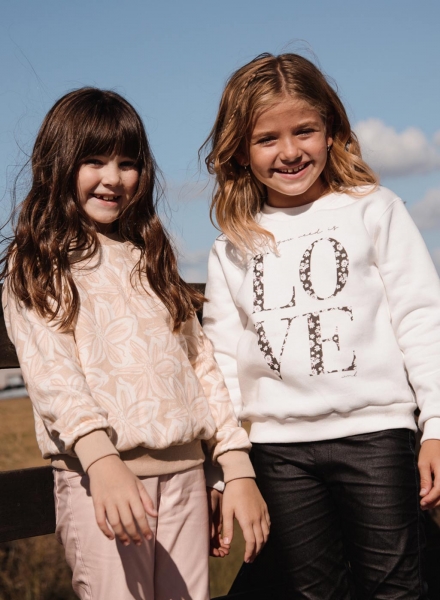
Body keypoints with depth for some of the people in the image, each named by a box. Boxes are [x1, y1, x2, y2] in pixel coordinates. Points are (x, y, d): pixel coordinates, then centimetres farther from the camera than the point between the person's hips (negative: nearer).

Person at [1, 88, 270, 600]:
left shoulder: (151, 259, 19)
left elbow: (200, 360, 15)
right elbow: (49, 370, -12)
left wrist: (238, 468, 5)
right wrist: (102, 460, -29)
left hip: (184, 470, 5)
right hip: (98, 473, -4)